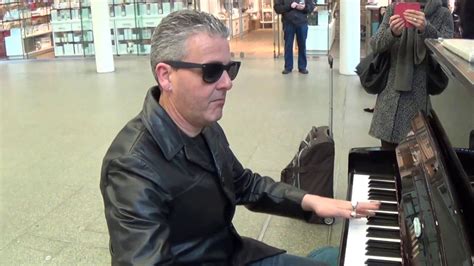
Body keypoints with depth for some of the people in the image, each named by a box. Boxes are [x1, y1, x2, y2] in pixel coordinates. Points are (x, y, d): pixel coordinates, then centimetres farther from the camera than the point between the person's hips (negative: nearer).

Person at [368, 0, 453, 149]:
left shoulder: (443, 14, 2)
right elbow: (375, 46, -3)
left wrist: (426, 29, -30)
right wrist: (392, 32, -25)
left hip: (424, 96, -1)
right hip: (392, 95, 2)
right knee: (388, 155, 5)